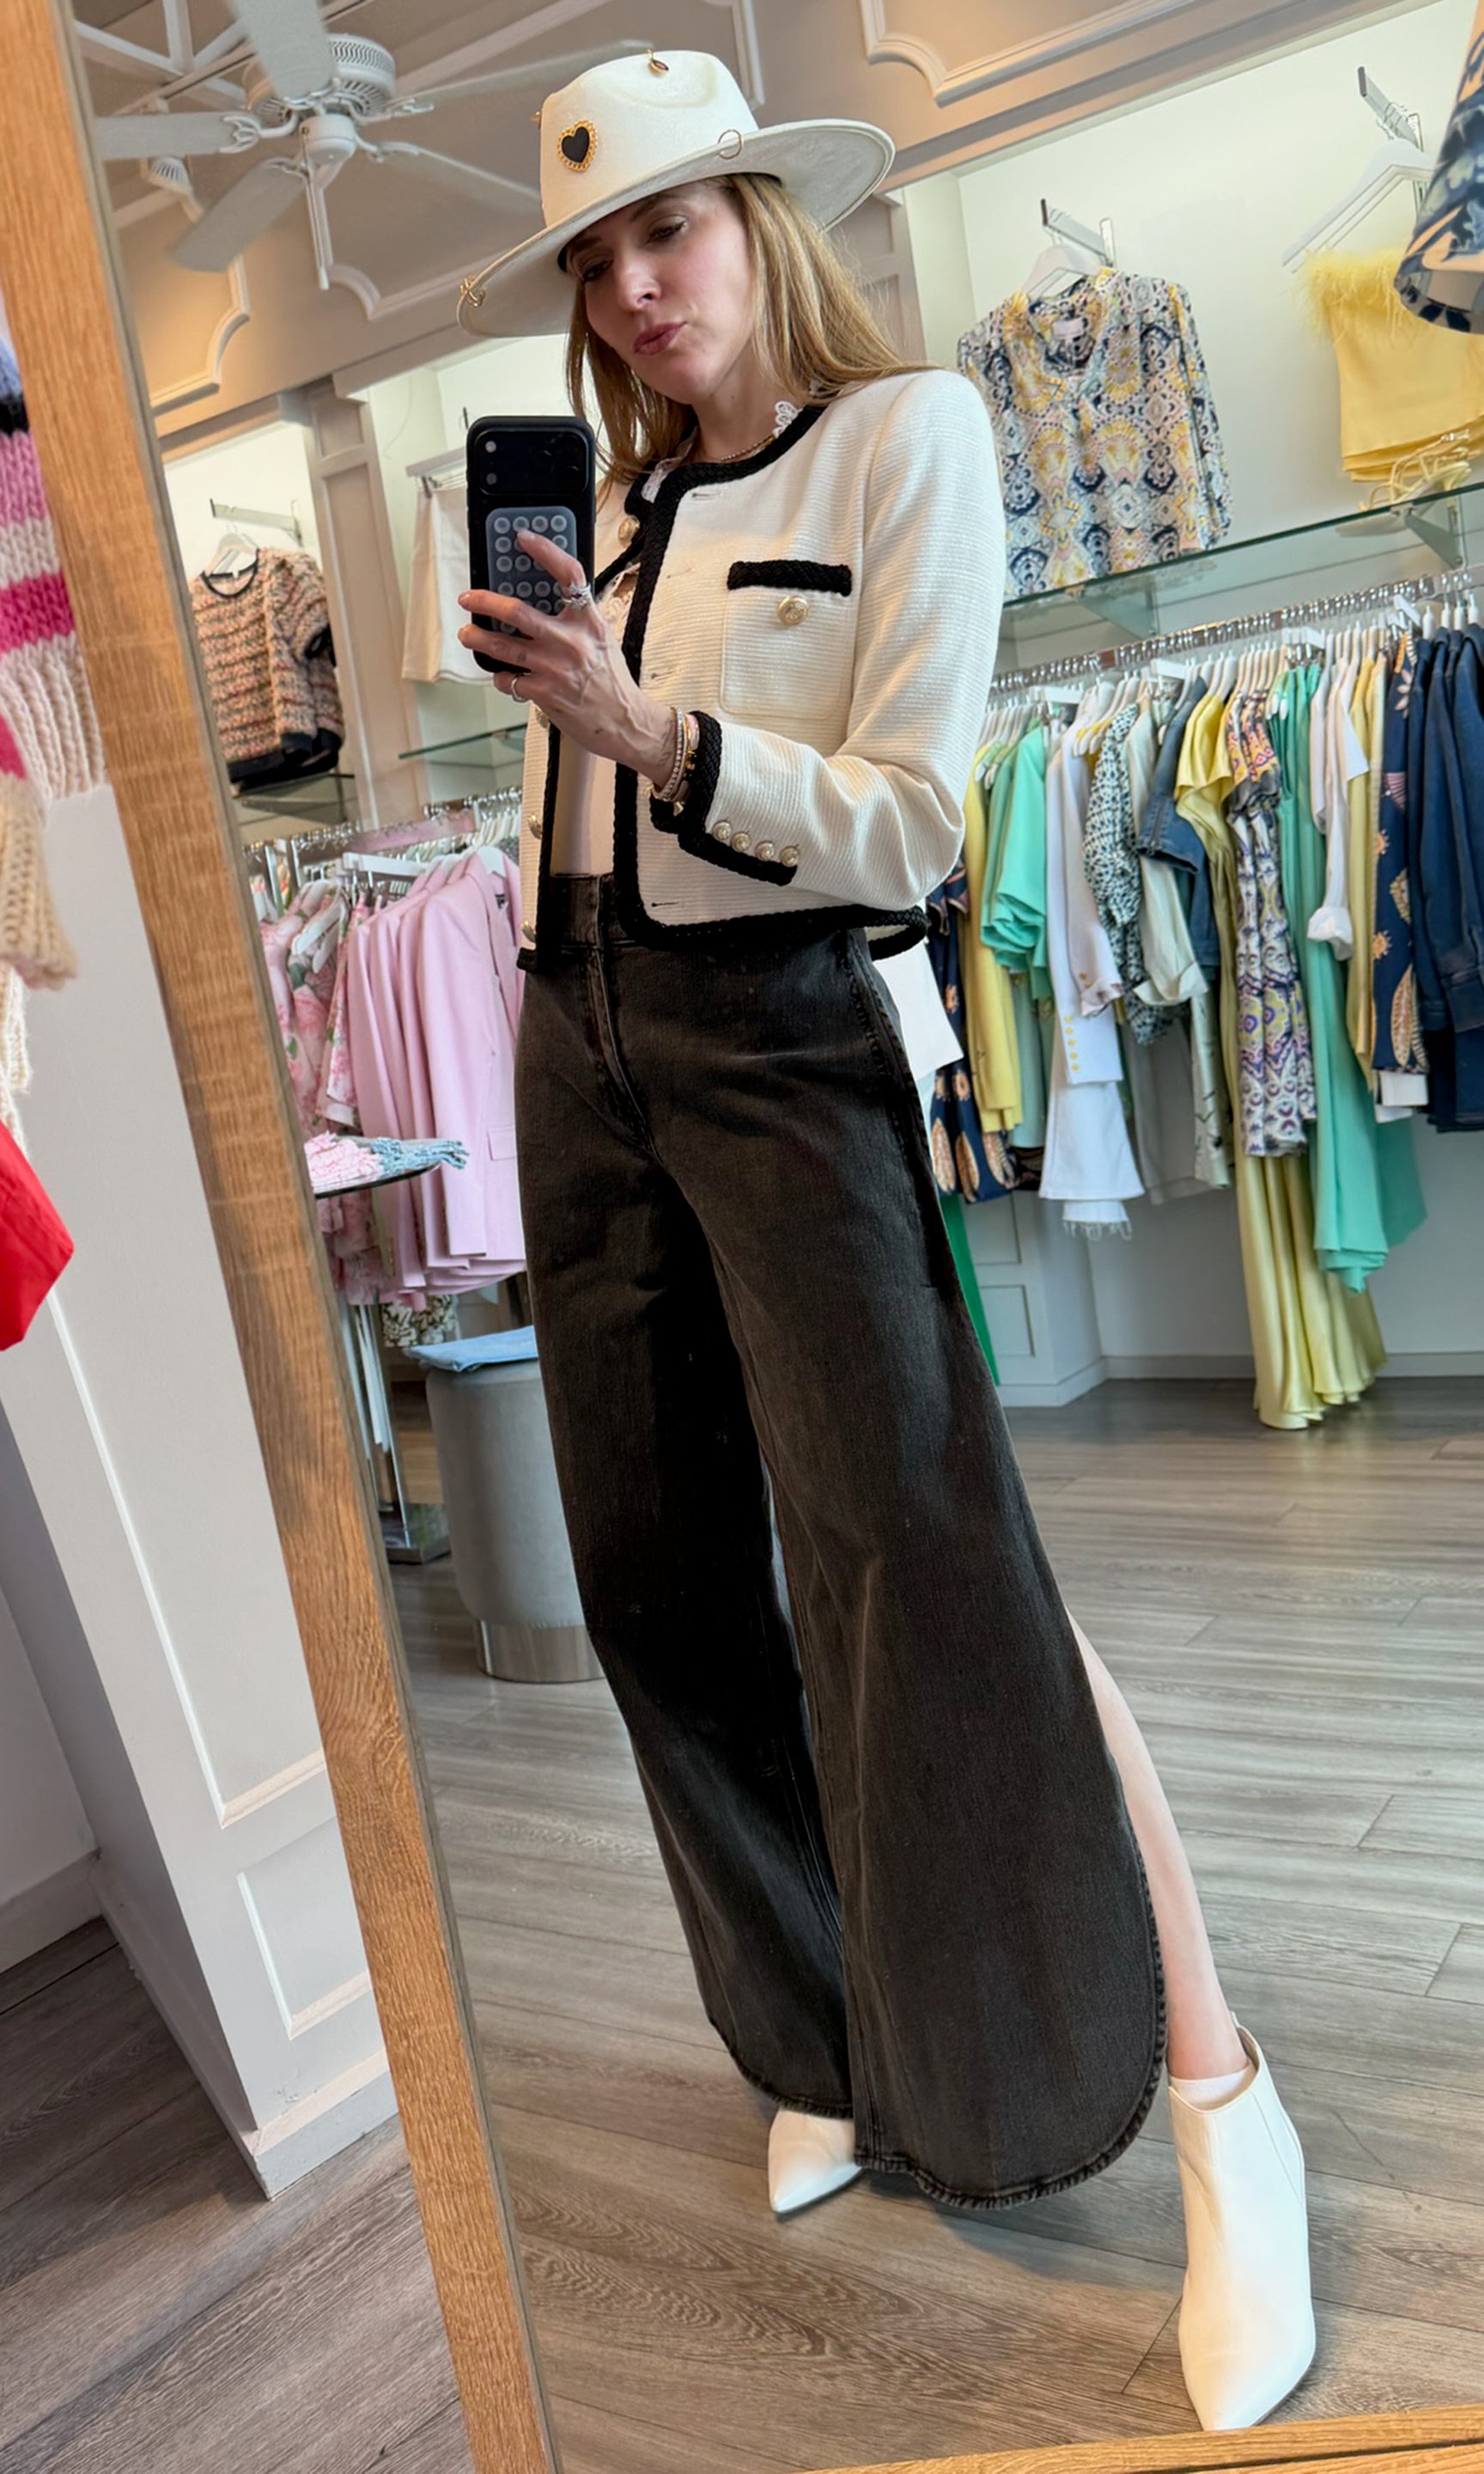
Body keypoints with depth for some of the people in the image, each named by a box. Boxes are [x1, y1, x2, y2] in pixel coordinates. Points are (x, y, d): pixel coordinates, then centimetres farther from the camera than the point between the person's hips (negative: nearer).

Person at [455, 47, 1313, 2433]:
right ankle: (844, 2042, 27)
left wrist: (655, 731, -21)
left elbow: (910, 827, -11)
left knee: (923, 1556, -14)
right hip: (584, 1045, 7)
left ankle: (1219, 2097, 1)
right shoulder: (617, 508, 15)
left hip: (785, 1036, -6)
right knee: (666, 1581, 8)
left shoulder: (909, 435, -2)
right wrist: (569, 1062, 18)